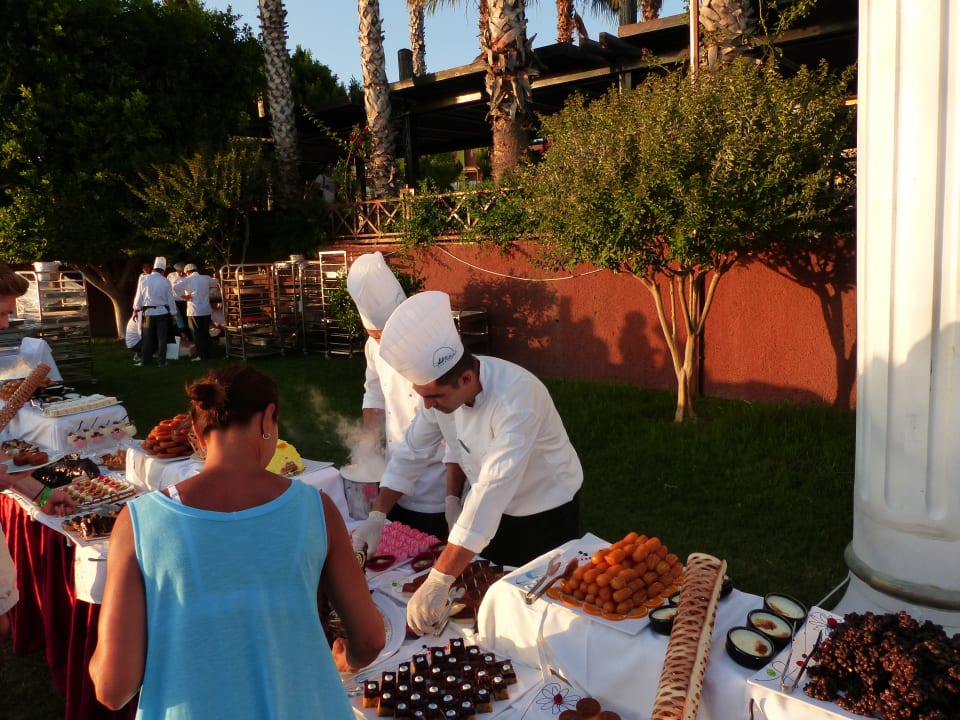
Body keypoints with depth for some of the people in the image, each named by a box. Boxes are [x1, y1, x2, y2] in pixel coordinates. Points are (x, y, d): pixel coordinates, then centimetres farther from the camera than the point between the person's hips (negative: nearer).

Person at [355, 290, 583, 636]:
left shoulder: (518, 397, -38)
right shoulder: (441, 385, -17)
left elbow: (494, 489, -44)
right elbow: (411, 451, -4)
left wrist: (439, 582, -47)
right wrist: (375, 518, -13)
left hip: (545, 514, -6)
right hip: (488, 510, 6)